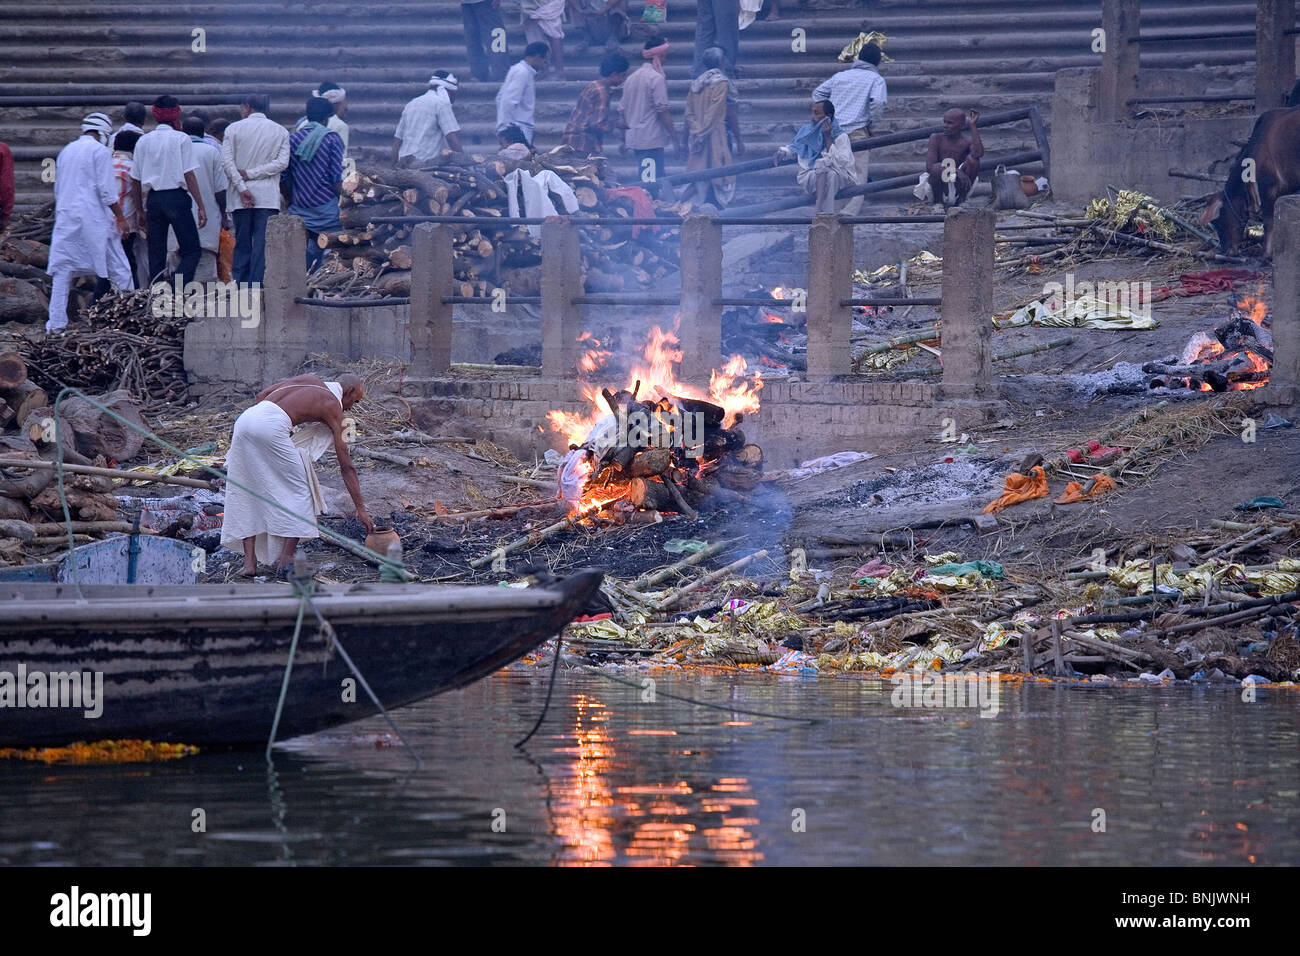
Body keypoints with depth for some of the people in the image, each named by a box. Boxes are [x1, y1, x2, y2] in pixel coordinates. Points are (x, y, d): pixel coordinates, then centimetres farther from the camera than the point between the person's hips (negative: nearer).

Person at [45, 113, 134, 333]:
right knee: (118, 269, 1)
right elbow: (107, 191, -12)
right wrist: (120, 217, -6)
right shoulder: (100, 151, -6)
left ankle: (56, 323, -2)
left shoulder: (66, 151, 16)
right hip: (94, 217, -6)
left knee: (62, 270, 3)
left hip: (65, 216, 6)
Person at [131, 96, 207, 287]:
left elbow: (137, 179, 9)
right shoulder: (181, 139, -3)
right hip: (177, 197, -4)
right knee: (192, 251, -2)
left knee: (156, 256, 9)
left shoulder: (143, 141, 9)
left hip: (153, 198, 4)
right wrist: (201, 206, -4)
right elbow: (189, 175, -7)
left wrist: (141, 211, 16)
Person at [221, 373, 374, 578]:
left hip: (246, 417, 6)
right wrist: (361, 508, 15)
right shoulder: (334, 407, 14)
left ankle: (249, 561, 10)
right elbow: (346, 466, 12)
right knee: (298, 491, 7)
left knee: (246, 494, 15)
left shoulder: (307, 380, 30)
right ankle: (286, 560, 1)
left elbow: (262, 395, 26)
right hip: (271, 428, -6)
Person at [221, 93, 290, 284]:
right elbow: (282, 162, -4)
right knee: (263, 243, -3)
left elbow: (227, 161, -6)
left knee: (242, 243, 7)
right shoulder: (280, 131, 5)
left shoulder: (233, 129, 2)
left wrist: (242, 187, -8)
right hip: (268, 196, 0)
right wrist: (252, 174, -5)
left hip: (240, 197, 0)